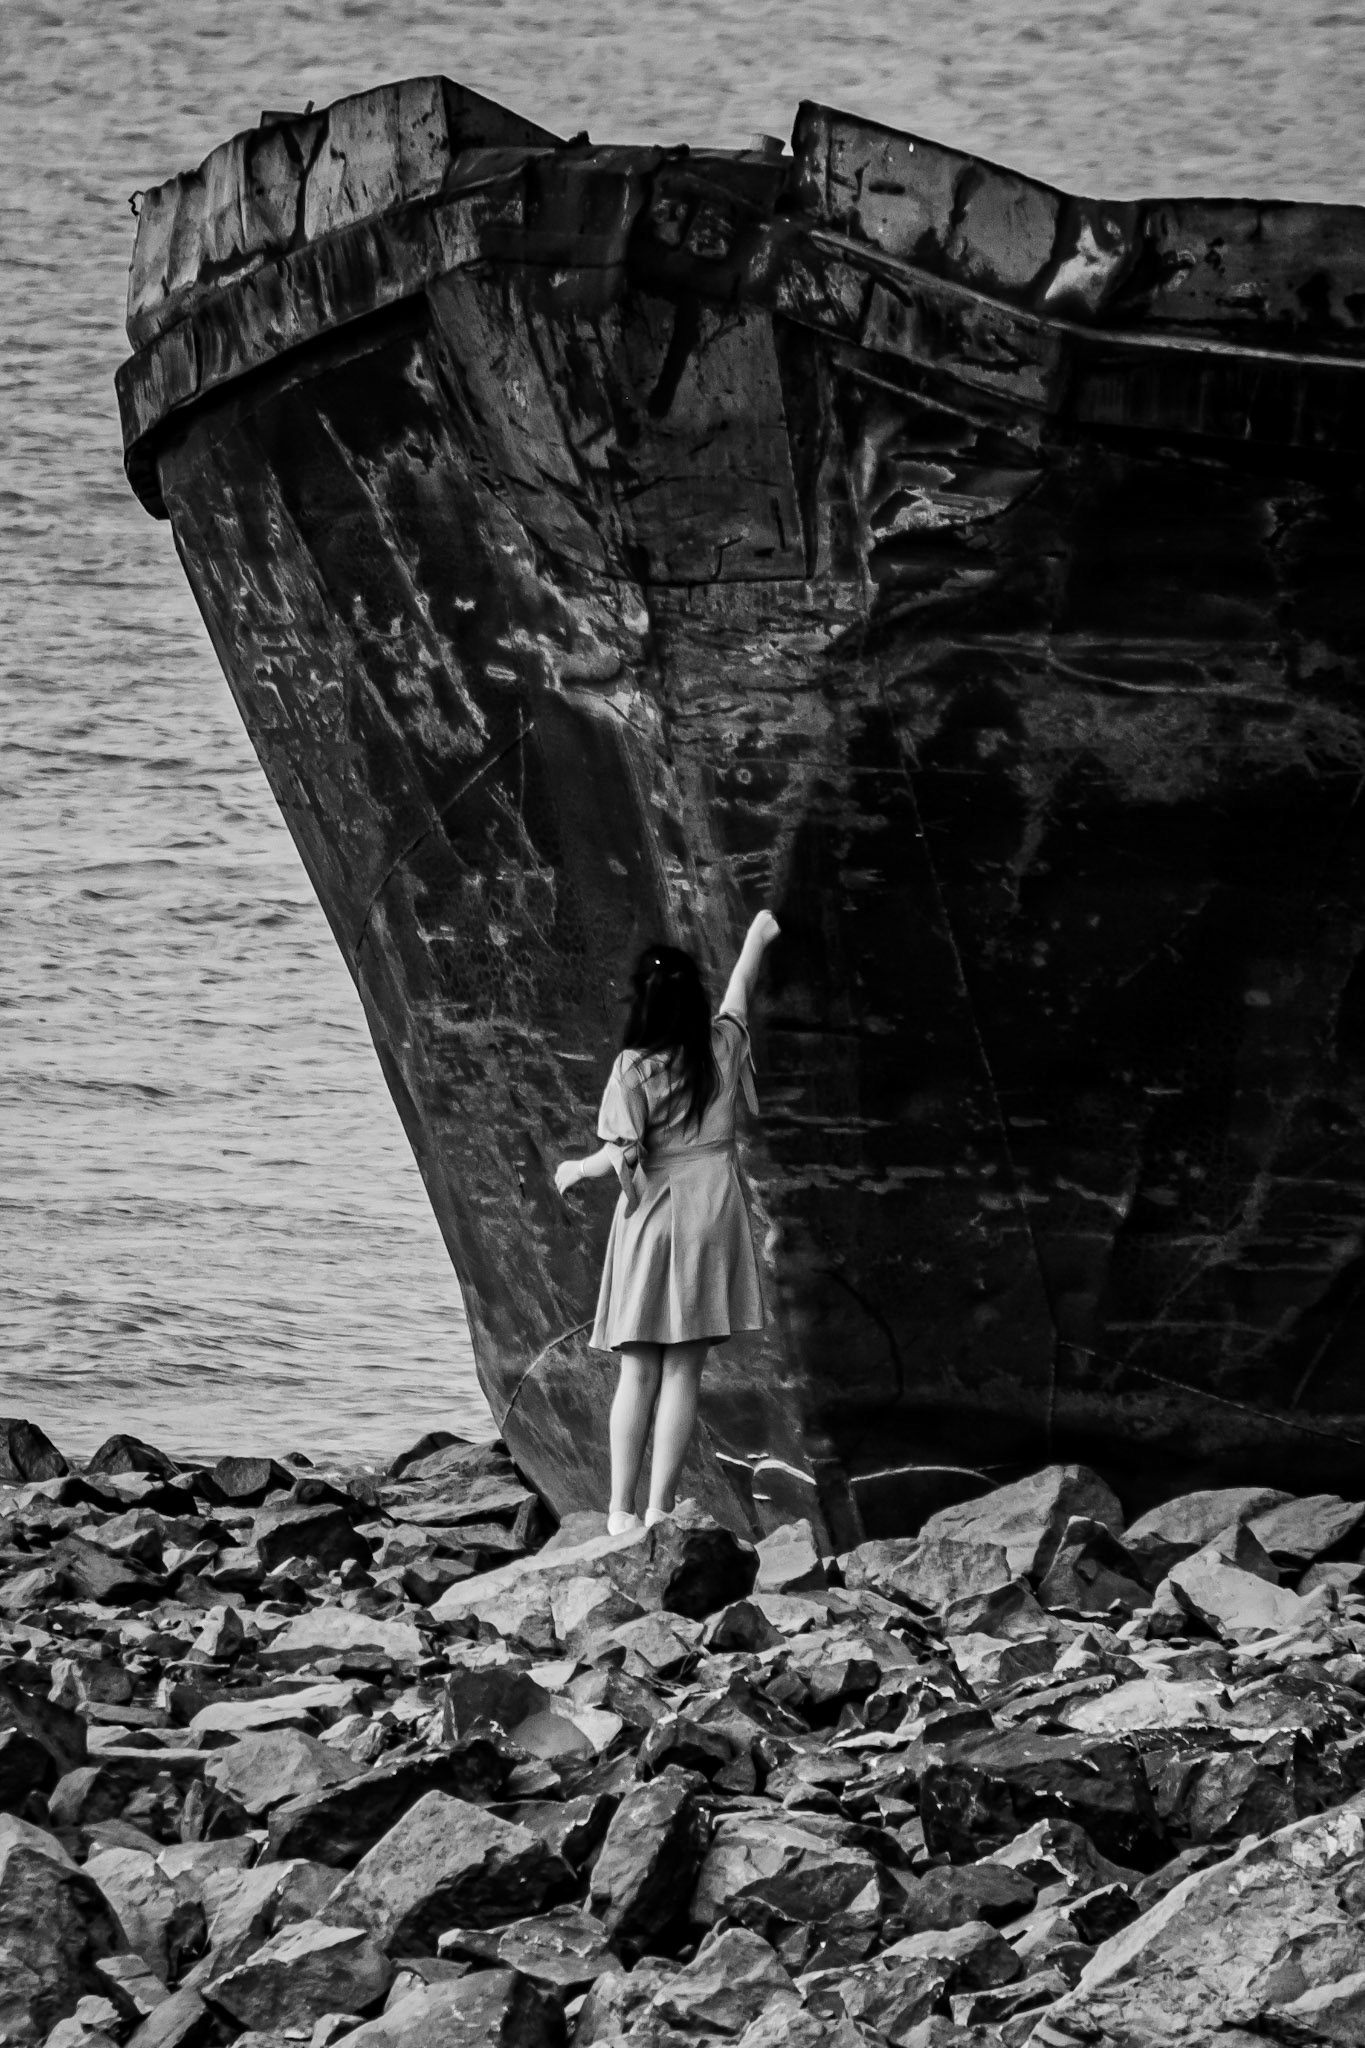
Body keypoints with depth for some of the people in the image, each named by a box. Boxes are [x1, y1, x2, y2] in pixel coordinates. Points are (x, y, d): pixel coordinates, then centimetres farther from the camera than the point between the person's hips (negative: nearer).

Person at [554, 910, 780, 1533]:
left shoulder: (635, 1068, -10)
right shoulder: (723, 1044, 0)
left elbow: (620, 1155, -15)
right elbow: (740, 986, 21)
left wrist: (576, 1170, 6)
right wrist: (757, 938, 41)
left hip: (652, 1210, -2)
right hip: (712, 1206, 2)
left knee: (639, 1370, 4)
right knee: (684, 1370, 2)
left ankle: (621, 1509, 2)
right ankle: (660, 1508, -1)